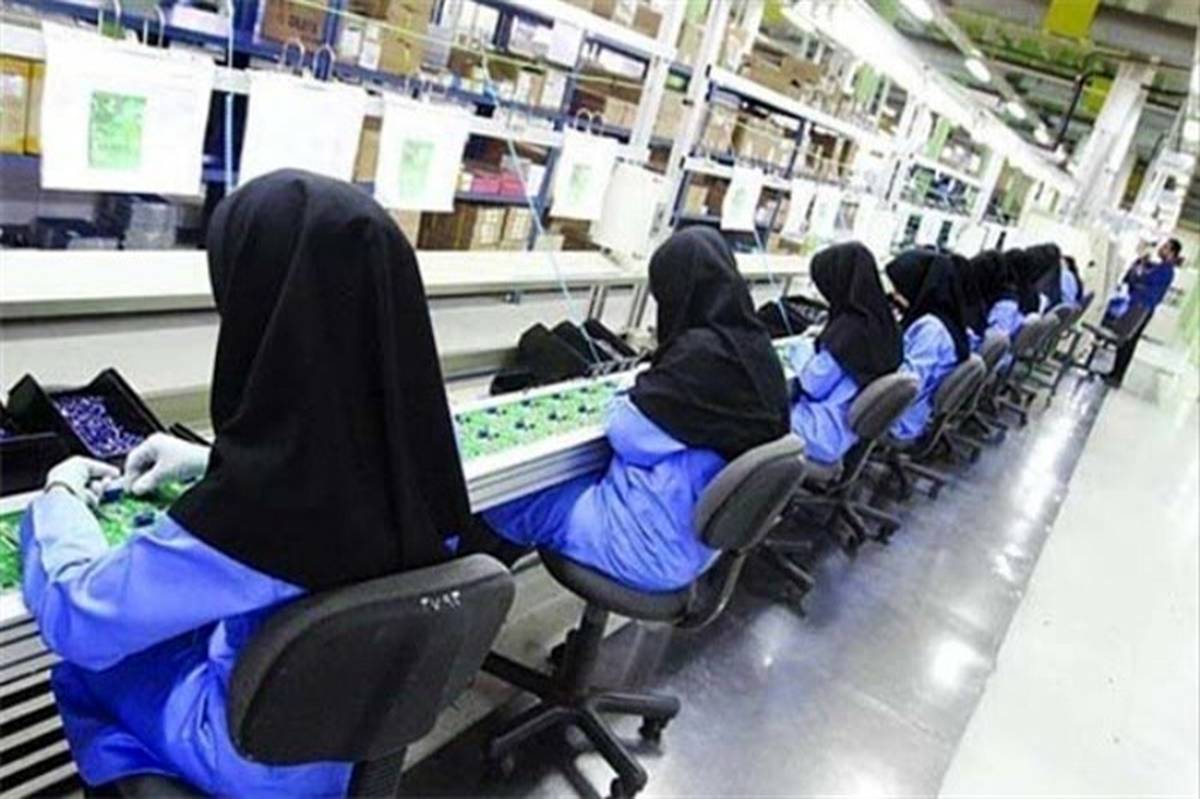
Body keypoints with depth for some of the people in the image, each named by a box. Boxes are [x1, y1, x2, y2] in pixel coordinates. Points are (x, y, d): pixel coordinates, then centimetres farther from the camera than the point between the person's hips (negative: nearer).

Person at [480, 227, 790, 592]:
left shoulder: (703, 353, -25)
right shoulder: (755, 347, 1)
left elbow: (629, 434, -17)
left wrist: (622, 402, 2)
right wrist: (649, 381, 4)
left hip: (653, 543, -9)